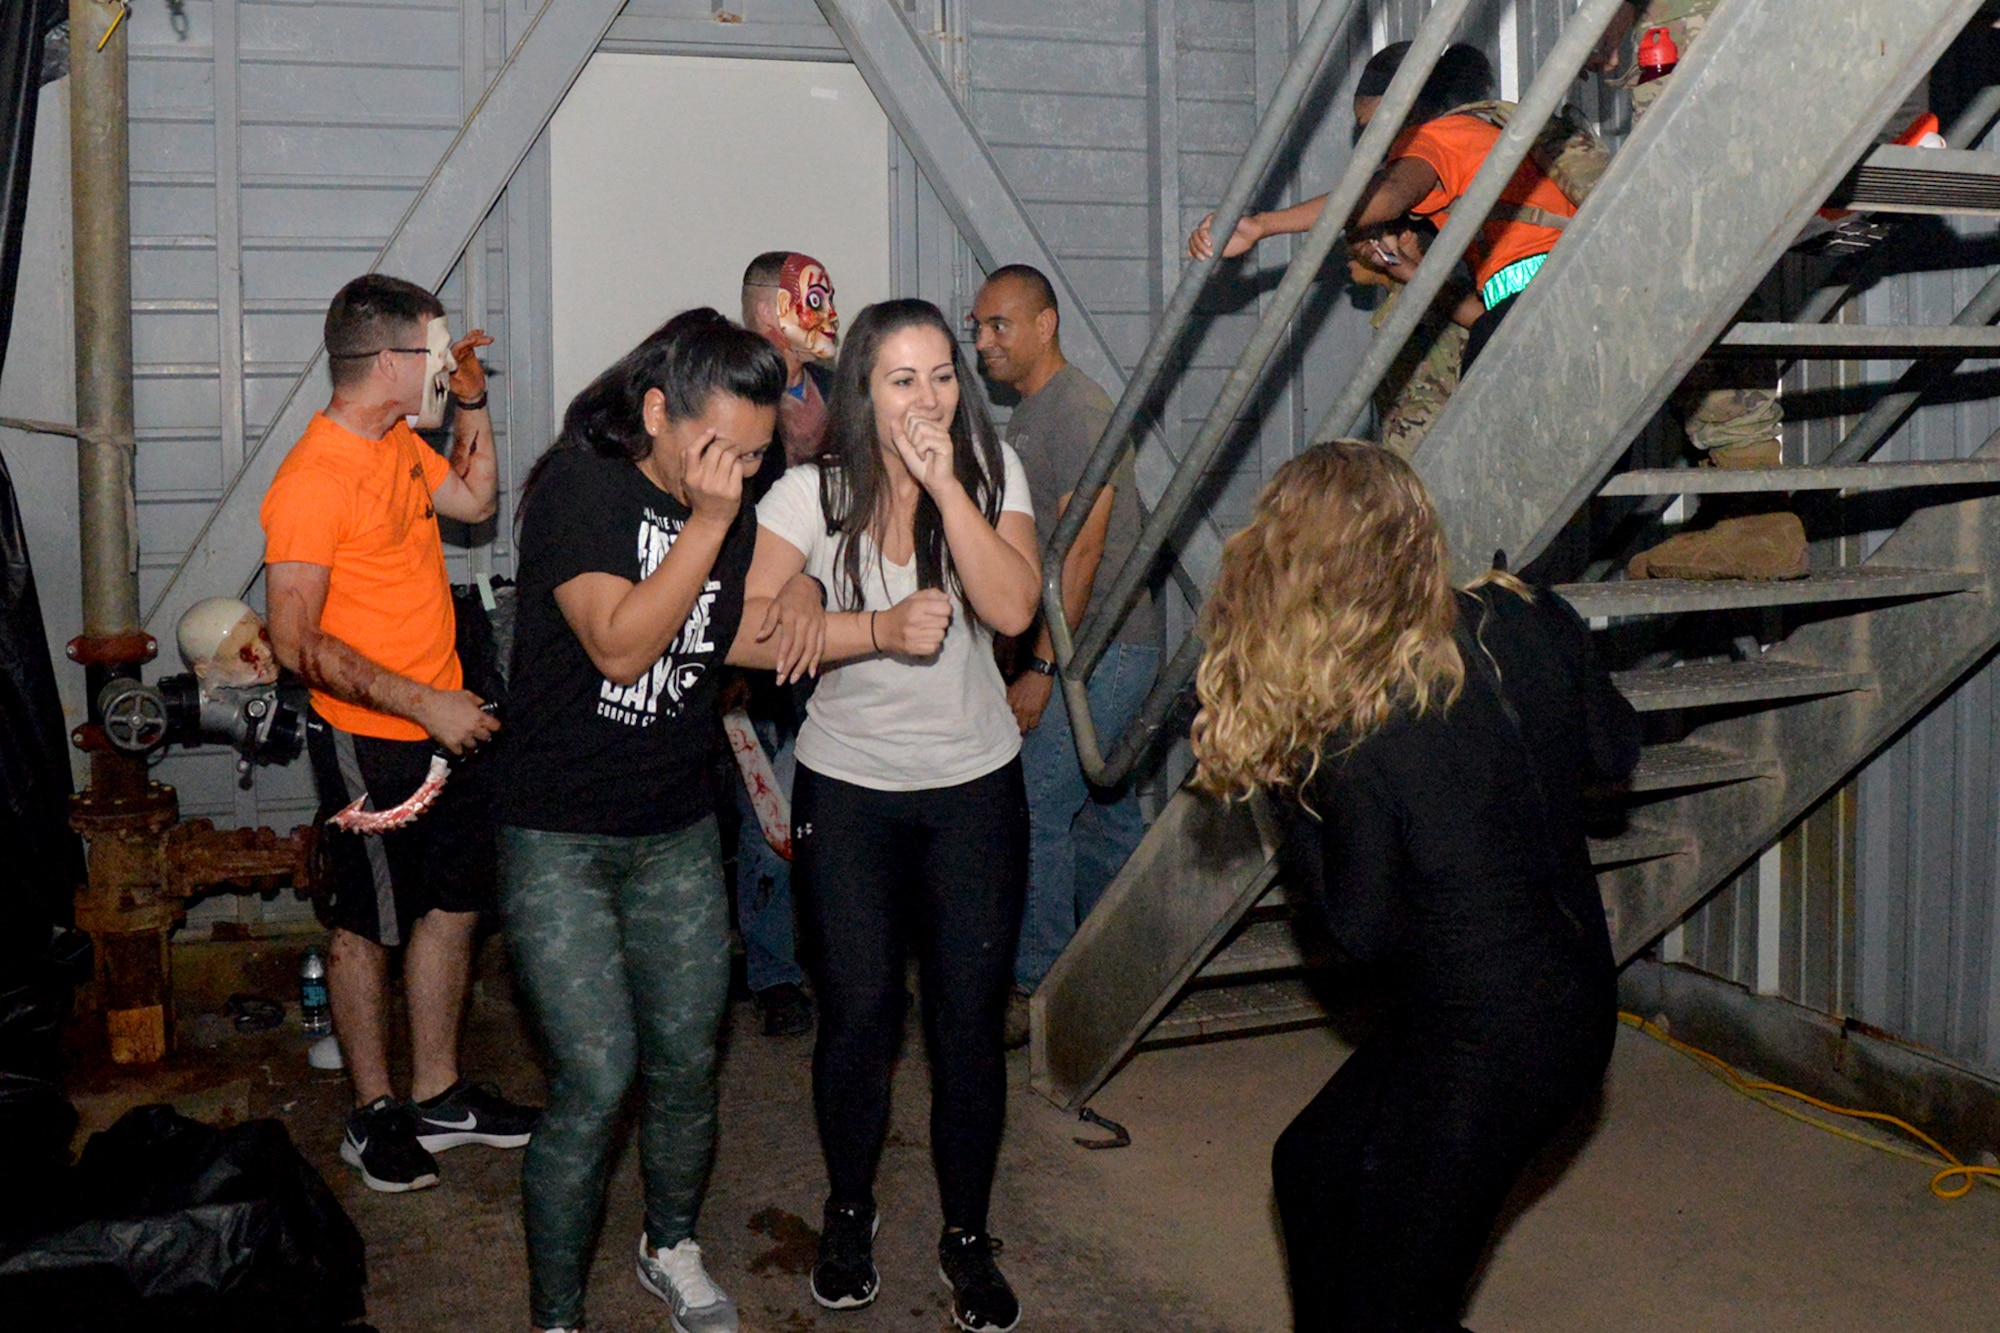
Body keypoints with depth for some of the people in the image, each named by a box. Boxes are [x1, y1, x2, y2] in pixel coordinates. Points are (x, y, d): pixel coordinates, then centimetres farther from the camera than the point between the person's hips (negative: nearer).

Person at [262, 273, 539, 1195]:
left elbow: (476, 500, 26)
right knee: (368, 926, 7)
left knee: (453, 906, 15)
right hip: (369, 744, -9)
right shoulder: (312, 480, -21)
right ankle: (374, 1114, 23)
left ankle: (439, 1096, 29)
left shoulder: (400, 445, 6)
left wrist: (472, 402, 12)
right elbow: (297, 642, -22)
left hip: (444, 730, 9)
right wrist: (424, 704, -23)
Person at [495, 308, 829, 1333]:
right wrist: (708, 524, -23)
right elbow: (620, 642, -23)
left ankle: (671, 1248, 37)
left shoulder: (729, 509, 4)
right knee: (597, 1081, -9)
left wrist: (800, 596, -8)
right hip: (558, 836, -5)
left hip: (677, 834, 6)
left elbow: (750, 640, 13)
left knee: (687, 1065, 11)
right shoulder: (580, 486, -13)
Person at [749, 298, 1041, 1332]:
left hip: (976, 787, 1)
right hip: (848, 789, -1)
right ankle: (849, 1215, 28)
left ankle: (967, 1237, 23)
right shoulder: (815, 491, -8)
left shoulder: (992, 471, -4)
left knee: (970, 1020, 4)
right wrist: (880, 628, -26)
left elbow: (1012, 608, -18)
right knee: (857, 1014, 2)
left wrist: (944, 484, -23)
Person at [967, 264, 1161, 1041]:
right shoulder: (1026, 415, 16)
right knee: (1102, 810, 15)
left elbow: (1081, 550, -20)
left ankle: (1036, 989, 0)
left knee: (1033, 808, -10)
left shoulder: (1078, 408, -14)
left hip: (1101, 651, -9)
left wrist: (1040, 669, -20)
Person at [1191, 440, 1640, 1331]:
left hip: (1491, 1045, -8)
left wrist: (1293, 798, -7)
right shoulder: (1529, 624, -11)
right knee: (1311, 1167, 25)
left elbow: (1365, 932, -14)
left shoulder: (1355, 742, -28)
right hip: (1573, 993, 8)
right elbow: (1614, 751, 7)